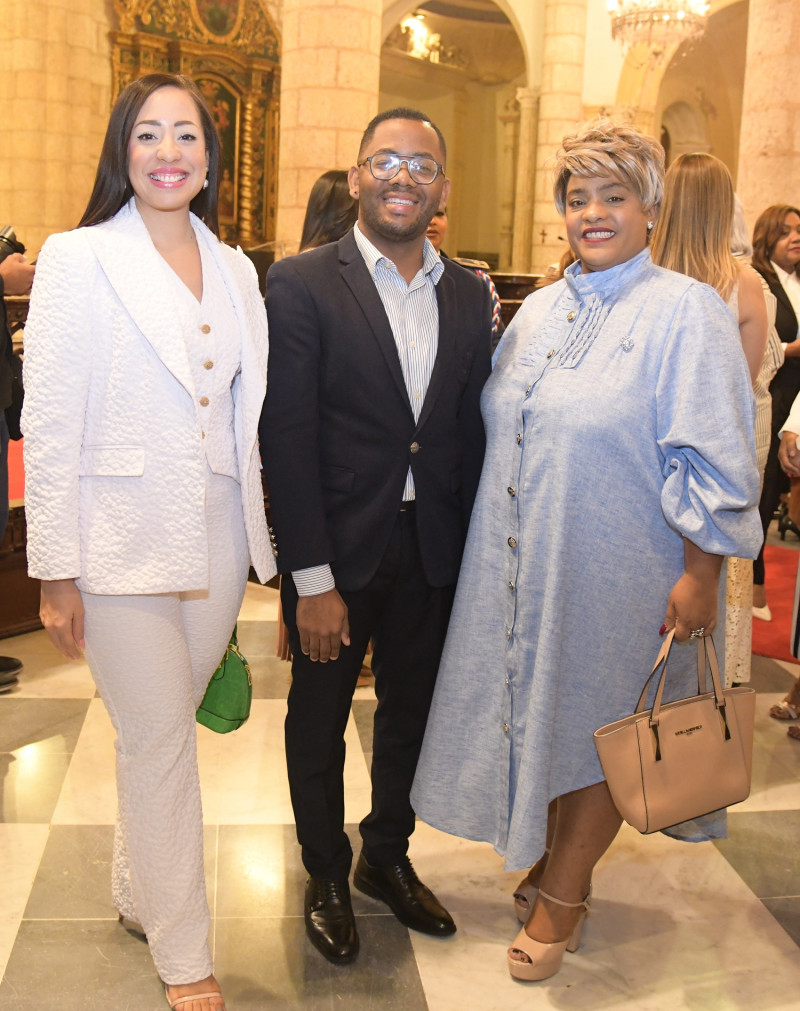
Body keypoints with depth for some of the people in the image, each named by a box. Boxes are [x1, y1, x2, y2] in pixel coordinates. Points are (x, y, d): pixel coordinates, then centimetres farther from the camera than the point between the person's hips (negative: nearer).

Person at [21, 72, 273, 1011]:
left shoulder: (234, 270, 10)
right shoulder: (78, 259, -5)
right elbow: (48, 425, -7)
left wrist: (257, 540, 13)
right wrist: (54, 570, -9)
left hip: (216, 538, 5)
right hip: (124, 541, -4)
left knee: (163, 729, 16)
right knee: (159, 743, 3)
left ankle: (138, 893, 39)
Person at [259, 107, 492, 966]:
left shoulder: (469, 296, 4)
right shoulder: (302, 284, -10)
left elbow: (472, 431, 4)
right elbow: (287, 438, -14)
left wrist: (473, 554, -1)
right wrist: (313, 579, -17)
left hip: (432, 551, 4)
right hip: (336, 548, -4)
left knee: (411, 714, 19)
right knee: (319, 721, 14)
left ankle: (387, 857, 43)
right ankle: (326, 874, 38)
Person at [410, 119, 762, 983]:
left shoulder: (685, 312, -11)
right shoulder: (538, 311, 9)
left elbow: (712, 465, -13)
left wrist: (700, 577, -16)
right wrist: (494, 541, 13)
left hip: (613, 573, -6)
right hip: (519, 564, 6)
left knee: (595, 727, 8)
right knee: (536, 709, 16)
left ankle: (562, 896, 27)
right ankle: (552, 859, 39)